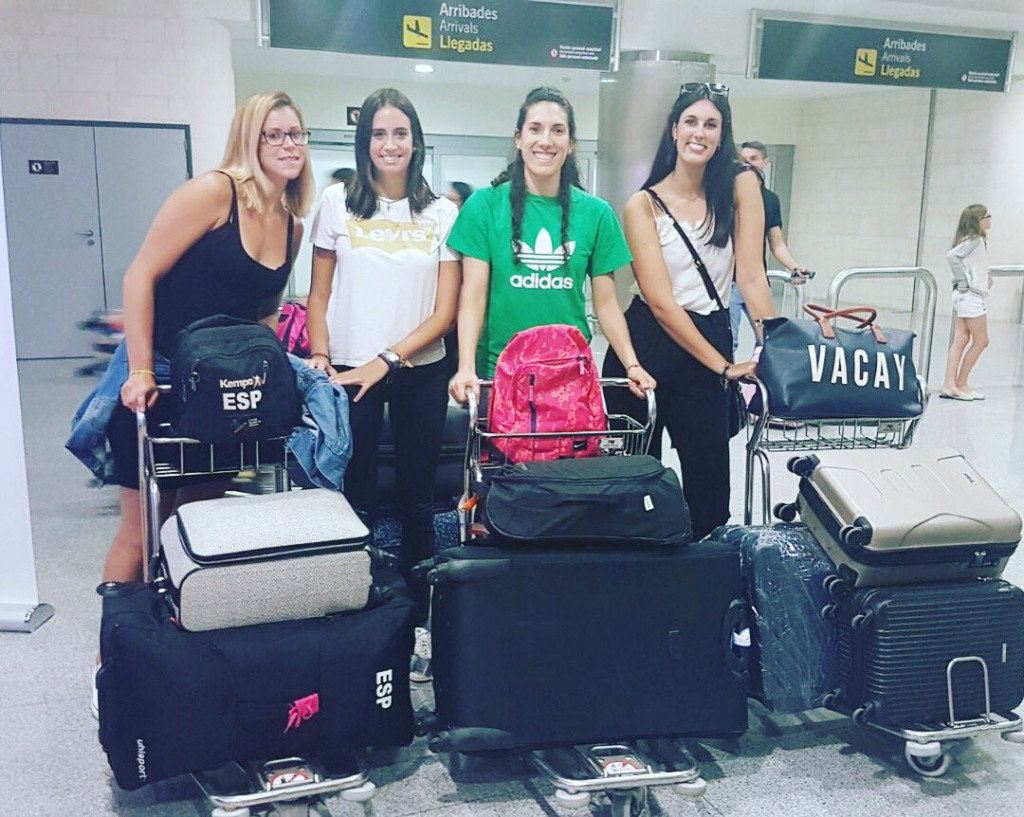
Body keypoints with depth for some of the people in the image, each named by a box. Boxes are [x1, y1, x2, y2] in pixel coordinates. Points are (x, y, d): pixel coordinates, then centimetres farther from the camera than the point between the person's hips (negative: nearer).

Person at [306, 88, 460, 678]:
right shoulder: (338, 203, 4)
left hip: (420, 372, 1)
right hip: (349, 373, -1)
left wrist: (386, 360, -10)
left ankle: (418, 619, 19)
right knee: (357, 502, 2)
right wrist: (320, 357, -7)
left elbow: (446, 310, 0)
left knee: (418, 502, 8)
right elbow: (319, 294, 7)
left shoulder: (441, 213, 4)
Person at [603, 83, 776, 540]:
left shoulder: (740, 185, 0)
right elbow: (660, 300, -12)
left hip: (709, 338, 1)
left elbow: (751, 275, -6)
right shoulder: (643, 204, -6)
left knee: (708, 483, 3)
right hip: (648, 342, -1)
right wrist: (724, 367, -14)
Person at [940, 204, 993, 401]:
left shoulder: (975, 240, 15)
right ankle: (960, 384, 5)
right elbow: (952, 256, -25)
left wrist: (986, 274, 6)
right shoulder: (975, 240, -12)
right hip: (971, 296, -9)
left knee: (960, 341, 5)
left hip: (964, 296, 9)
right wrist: (965, 281, -20)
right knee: (981, 341, 0)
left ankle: (949, 385, 2)